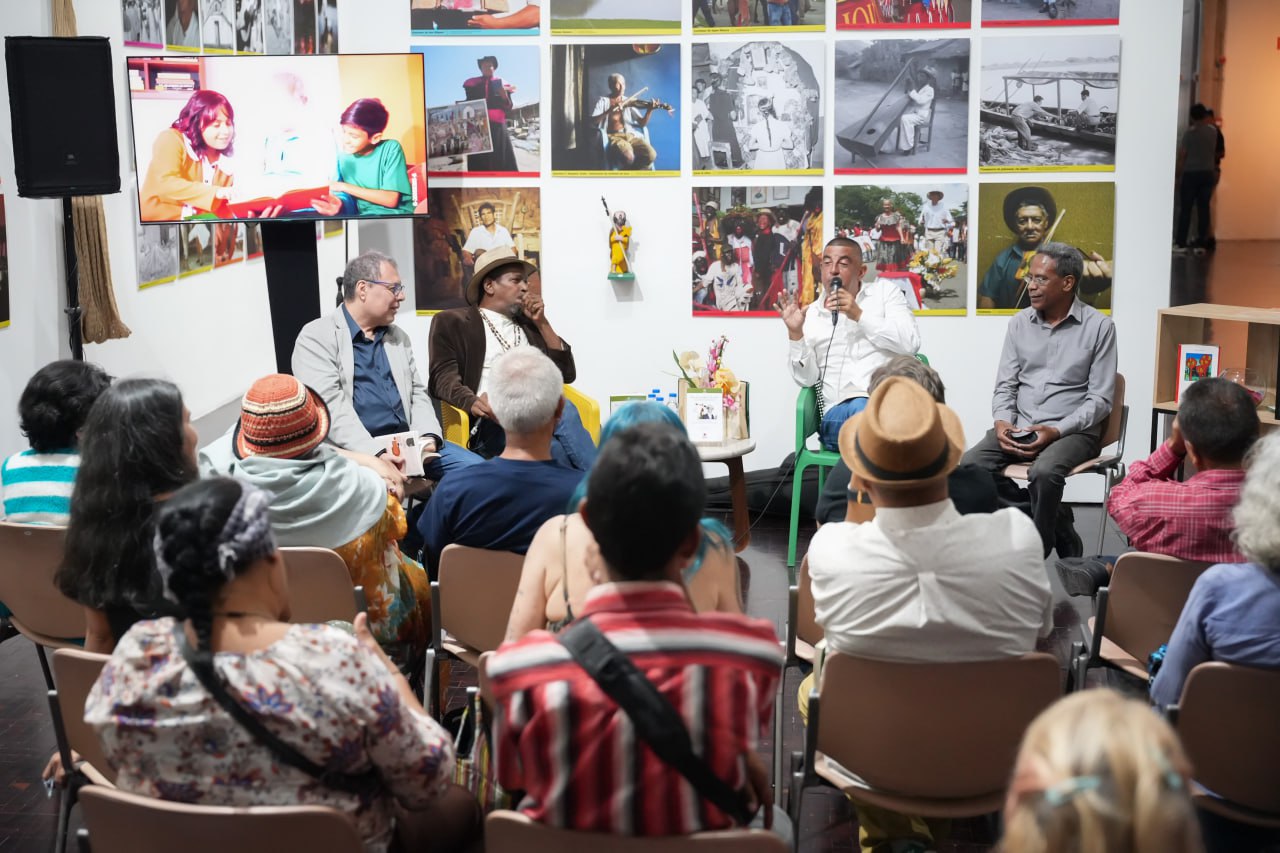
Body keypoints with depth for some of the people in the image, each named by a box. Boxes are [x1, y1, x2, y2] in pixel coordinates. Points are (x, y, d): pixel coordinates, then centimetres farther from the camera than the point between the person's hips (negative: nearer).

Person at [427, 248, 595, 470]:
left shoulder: (528, 324, 28)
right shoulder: (452, 322, 13)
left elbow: (566, 373, 21)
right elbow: (443, 377, -2)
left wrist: (541, 323, 13)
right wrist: (474, 403, -23)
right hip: (491, 425, -4)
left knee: (564, 411, -33)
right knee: (564, 413, -33)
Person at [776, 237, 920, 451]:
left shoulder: (884, 291, 16)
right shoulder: (810, 315, 17)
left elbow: (910, 343, 0)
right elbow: (806, 378, 8)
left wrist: (859, 315, -7)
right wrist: (795, 334, -6)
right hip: (838, 412, 0)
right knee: (860, 410, -37)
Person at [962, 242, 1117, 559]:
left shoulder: (1099, 326, -1)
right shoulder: (1020, 323, 11)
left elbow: (1100, 399, -4)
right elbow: (1005, 385, 12)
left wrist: (1057, 431, -18)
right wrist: (1002, 422, -9)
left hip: (1072, 431, -4)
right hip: (1019, 427, 4)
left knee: (1045, 472, -37)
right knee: (970, 465, -23)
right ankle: (1055, 527, -11)